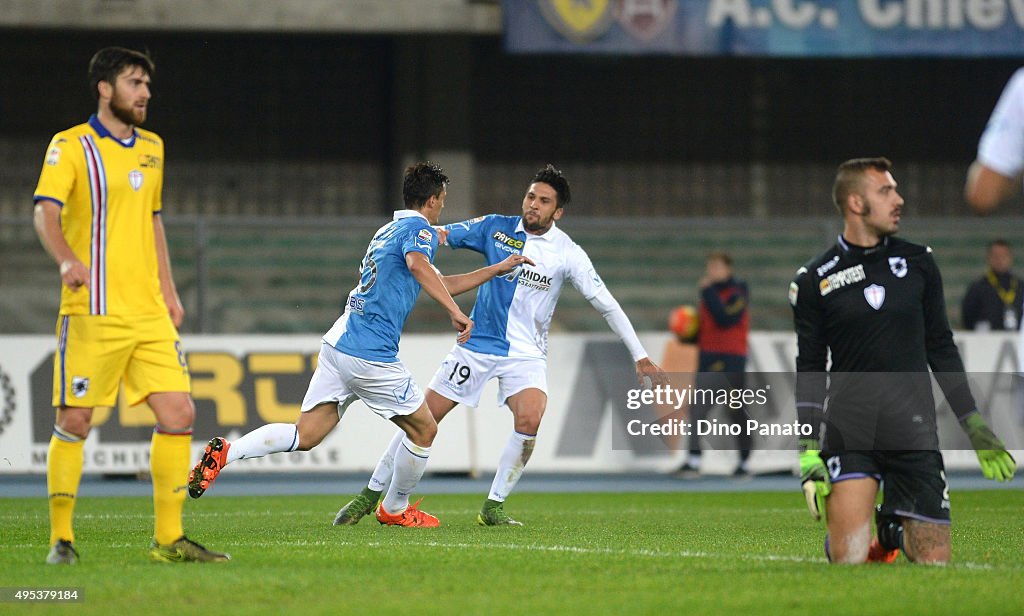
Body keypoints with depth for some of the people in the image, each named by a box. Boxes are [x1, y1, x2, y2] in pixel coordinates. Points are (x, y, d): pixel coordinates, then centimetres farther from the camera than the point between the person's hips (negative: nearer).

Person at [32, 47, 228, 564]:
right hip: (93, 311, -6)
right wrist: (66, 260, -34)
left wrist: (168, 289, 21)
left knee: (178, 414, -3)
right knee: (74, 422, -4)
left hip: (148, 311, 6)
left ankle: (168, 539, 3)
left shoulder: (151, 148, 18)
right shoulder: (70, 146, -3)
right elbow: (46, 212, -15)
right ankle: (61, 538, 8)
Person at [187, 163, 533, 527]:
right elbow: (418, 265, -29)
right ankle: (395, 509, 24)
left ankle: (225, 452, -14)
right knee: (424, 430, 9)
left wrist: (496, 269, 38)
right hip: (369, 355, -9)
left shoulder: (388, 231, 25)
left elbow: (438, 285, 35)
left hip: (337, 344, 9)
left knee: (306, 435, 3)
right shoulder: (419, 230, -4)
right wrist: (456, 313, -34)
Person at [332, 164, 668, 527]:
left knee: (530, 419, -27)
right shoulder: (496, 228, 0)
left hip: (526, 354, -1)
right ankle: (369, 496, 12)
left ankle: (492, 510, -13)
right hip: (477, 344, 1)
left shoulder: (567, 254, -6)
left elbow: (607, 305, -5)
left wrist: (640, 357, -8)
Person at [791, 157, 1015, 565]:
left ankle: (893, 527, 29)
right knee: (848, 560, -15)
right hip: (848, 431, -2)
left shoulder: (918, 262, 9)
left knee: (934, 559, -2)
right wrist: (809, 450, -4)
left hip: (913, 426, 2)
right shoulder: (814, 281, 2)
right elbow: (809, 370, 5)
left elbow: (941, 348, 16)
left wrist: (974, 426, 11)